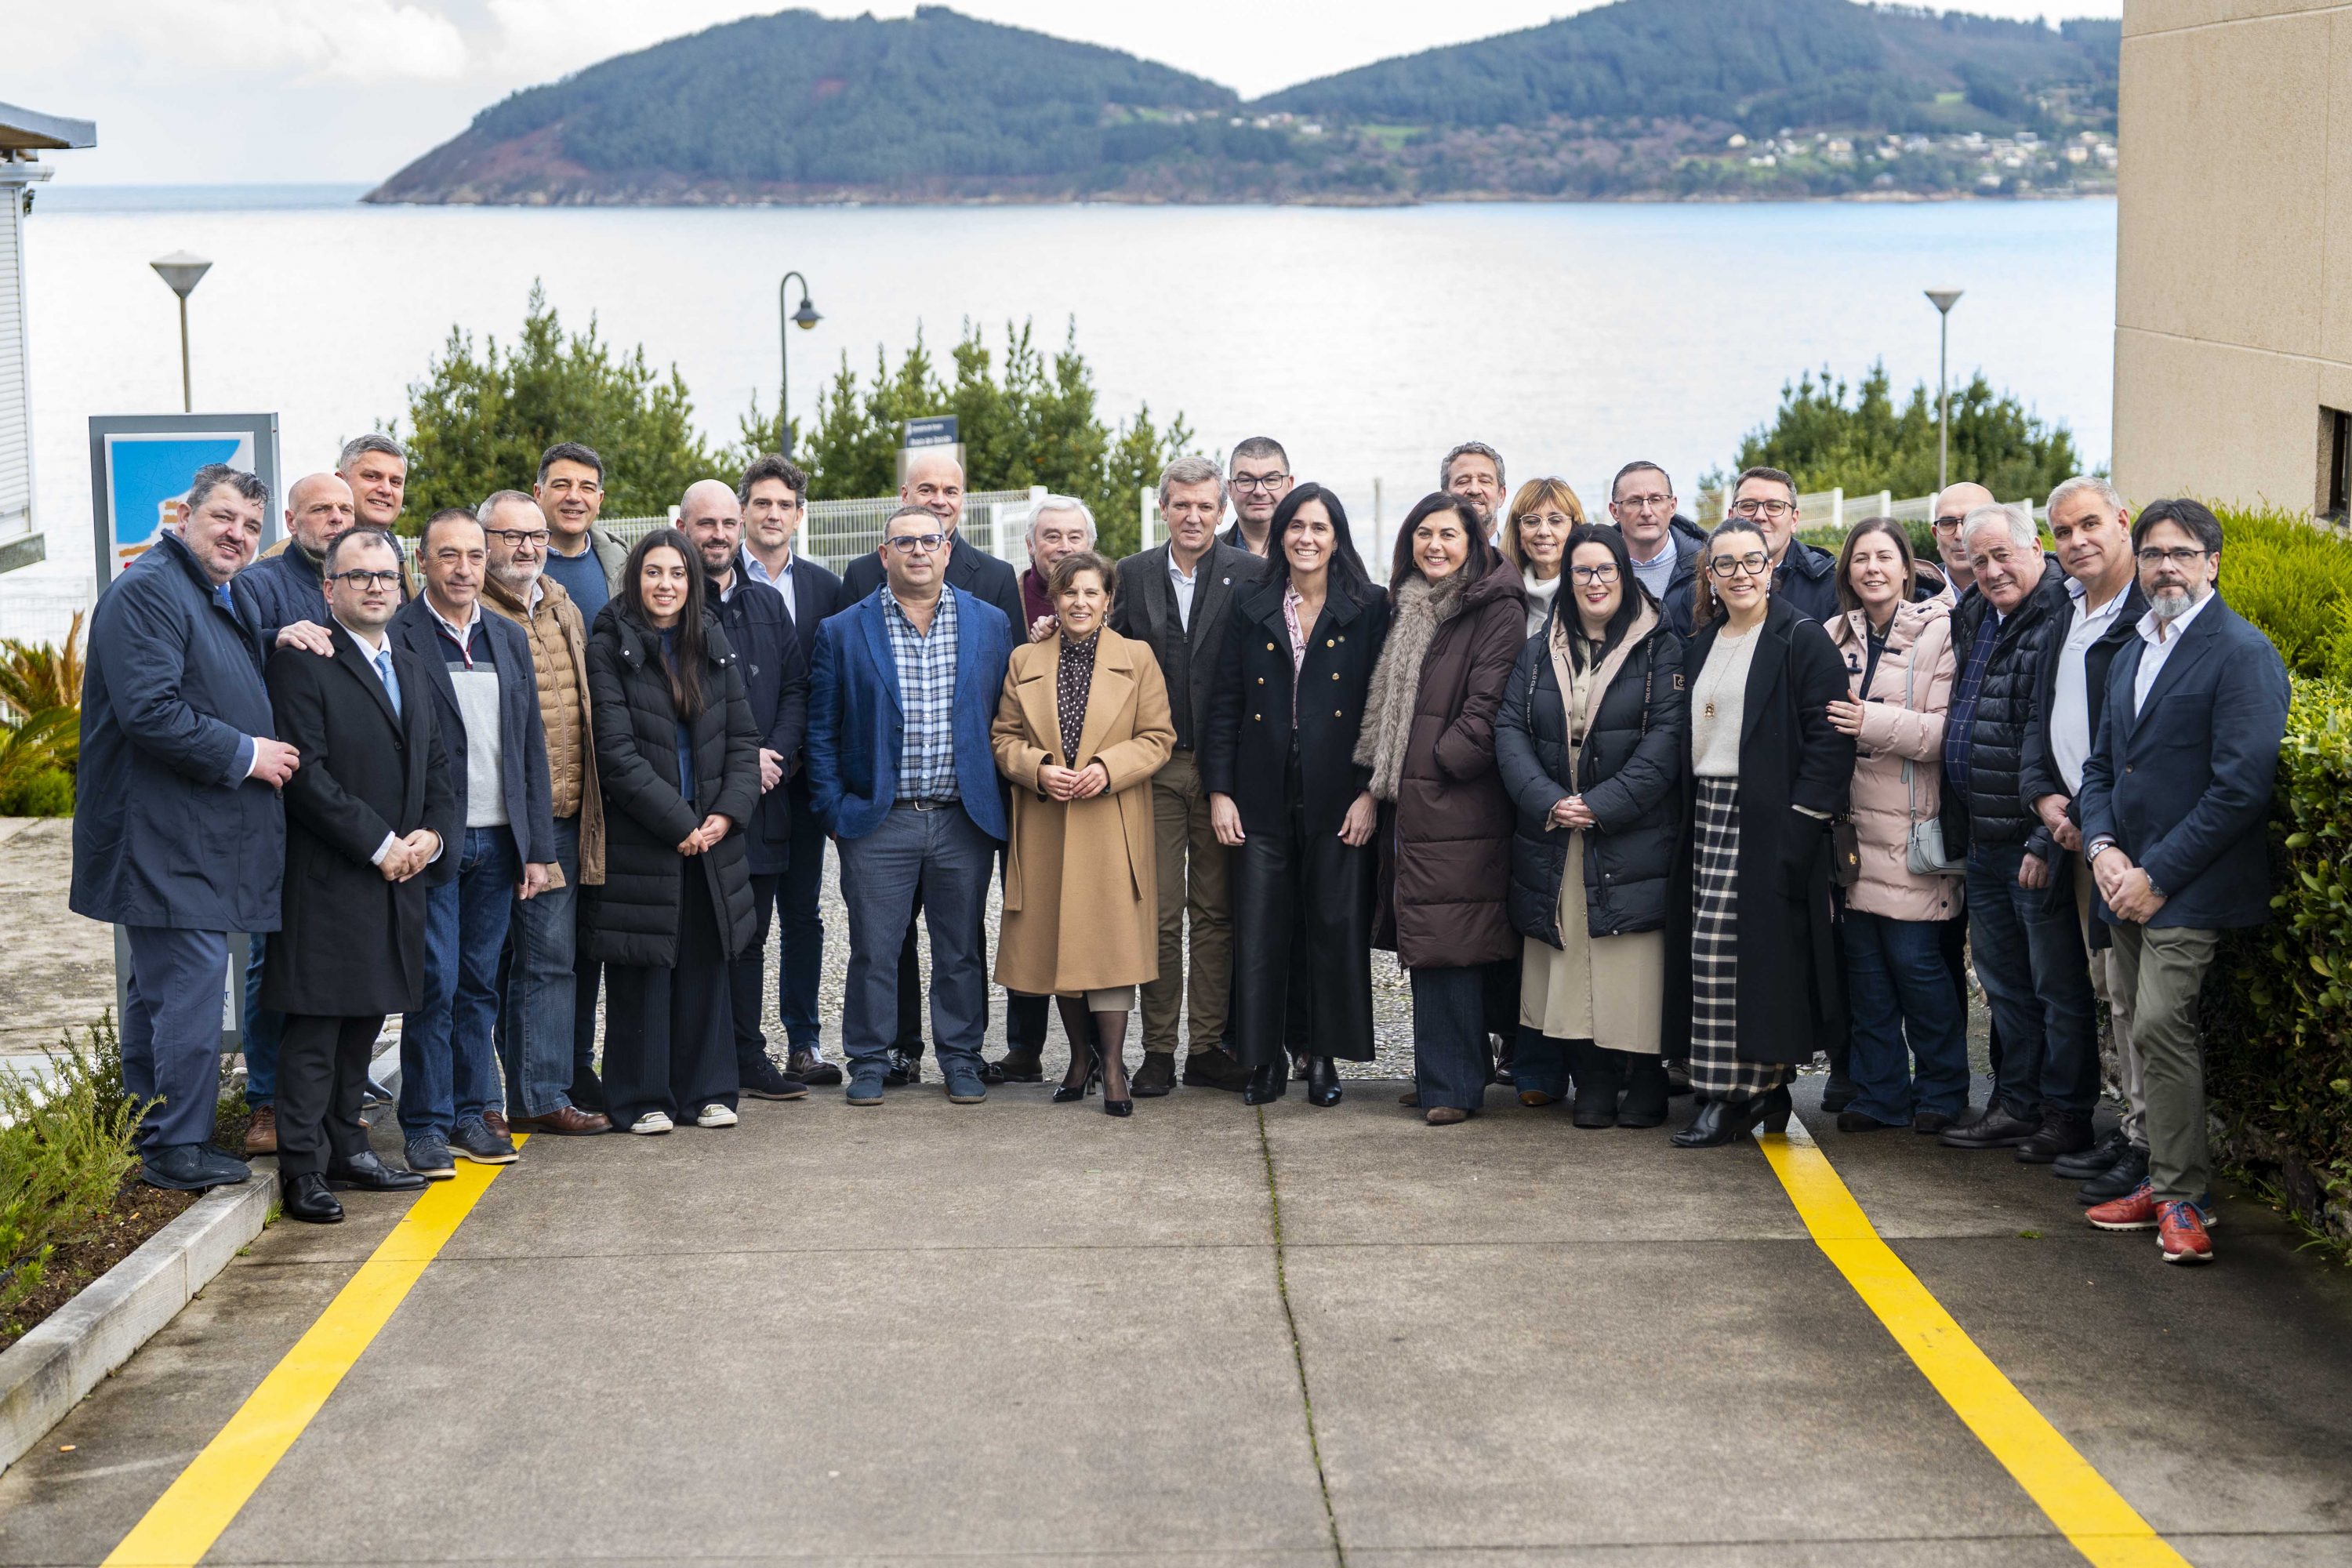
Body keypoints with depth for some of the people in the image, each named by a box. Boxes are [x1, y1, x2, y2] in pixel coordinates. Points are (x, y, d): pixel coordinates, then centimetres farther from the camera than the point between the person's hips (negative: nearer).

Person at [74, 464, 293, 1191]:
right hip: (166, 841, -11)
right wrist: (246, 755, -16)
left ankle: (152, 1143, 24)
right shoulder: (147, 591, -13)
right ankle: (178, 1149, -4)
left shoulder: (220, 600, 19)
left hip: (199, 838, 11)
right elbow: (150, 710, -23)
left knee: (161, 986, 16)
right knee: (192, 984, -11)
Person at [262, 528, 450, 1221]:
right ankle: (302, 1169, 0)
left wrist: (433, 833, 0)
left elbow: (438, 765, 19)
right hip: (328, 883, -7)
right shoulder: (302, 663, -8)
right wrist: (379, 844, -15)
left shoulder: (409, 668, 18)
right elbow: (306, 775, -15)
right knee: (315, 1027, -4)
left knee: (365, 1021, 13)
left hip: (397, 878, 7)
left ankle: (346, 1149, 22)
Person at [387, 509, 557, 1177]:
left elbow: (531, 746, 14)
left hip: (496, 842, 5)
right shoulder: (395, 637, -6)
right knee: (434, 984, -3)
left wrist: (539, 846, 9)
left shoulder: (510, 639, 13)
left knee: (480, 983, 10)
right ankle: (426, 1124, 5)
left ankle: (473, 1113, 19)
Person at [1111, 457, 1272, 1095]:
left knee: (1215, 911, 5)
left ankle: (1208, 1048, 12)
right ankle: (1158, 1050, 9)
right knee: (1159, 912, 3)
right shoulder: (1133, 575, 7)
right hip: (1154, 764, 1)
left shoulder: (1252, 575, 0)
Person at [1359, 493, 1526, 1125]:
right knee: (1425, 943, 10)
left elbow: (1489, 704, -13)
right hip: (1409, 799, 8)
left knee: (1446, 942, -8)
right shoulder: (1407, 609, 17)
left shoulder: (1498, 610, -6)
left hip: (1458, 799, -8)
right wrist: (1382, 778, 15)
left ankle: (1451, 1084, -3)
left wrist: (1444, 759, -11)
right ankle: (1440, 1075, 17)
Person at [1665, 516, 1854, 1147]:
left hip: (1768, 823, -7)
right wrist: (1688, 811, 9)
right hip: (1709, 812, 7)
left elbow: (1830, 737, -12)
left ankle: (1732, 1095, -3)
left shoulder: (1802, 639, -5)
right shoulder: (1704, 642, 17)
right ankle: (1764, 1090, 14)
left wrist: (1802, 822, -18)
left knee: (1725, 946, -11)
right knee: (1710, 948, 4)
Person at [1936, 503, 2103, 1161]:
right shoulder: (1974, 619, 13)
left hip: (2036, 842, -9)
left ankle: (2067, 1116, 11)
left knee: (2057, 984, 1)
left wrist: (2047, 840, -21)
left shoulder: (2062, 622, -16)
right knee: (2004, 982, 17)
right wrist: (1960, 824, 19)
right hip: (1982, 840, 9)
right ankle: (2016, 1106, 27)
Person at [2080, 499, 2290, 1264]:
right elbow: (2101, 762, 19)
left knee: (2160, 1026, -14)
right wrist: (2102, 848, 0)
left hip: (2189, 886, -8)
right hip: (2128, 882, 8)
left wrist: (2159, 876, -15)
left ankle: (2183, 1197, -6)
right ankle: (2167, 1181, 19)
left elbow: (2242, 787, -16)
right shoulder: (2132, 653, 17)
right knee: (2153, 1033, 11)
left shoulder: (2241, 652, -9)